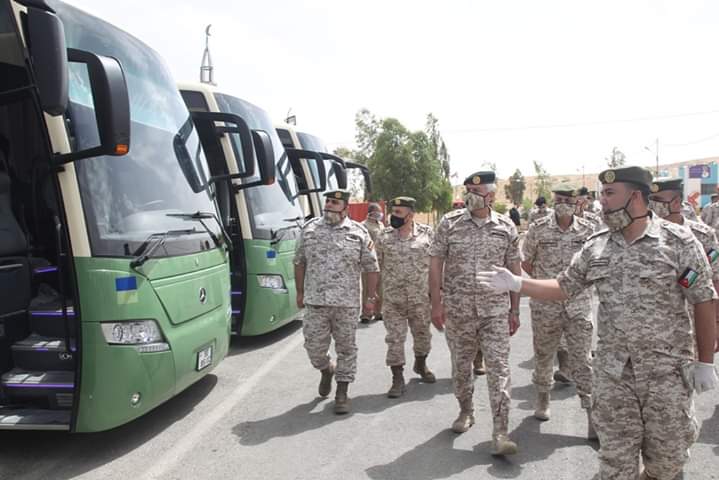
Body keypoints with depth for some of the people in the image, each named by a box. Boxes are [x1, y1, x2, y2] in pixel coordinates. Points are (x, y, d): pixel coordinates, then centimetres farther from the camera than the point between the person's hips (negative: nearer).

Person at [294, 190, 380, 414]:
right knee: (314, 346, 5)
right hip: (315, 302, 2)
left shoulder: (359, 232, 0)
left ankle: (342, 393, 19)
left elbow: (371, 268, 3)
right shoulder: (309, 229, 5)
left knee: (346, 348, 5)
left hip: (347, 303, -1)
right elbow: (299, 262, 13)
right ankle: (326, 371, 37)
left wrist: (371, 298, 1)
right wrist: (300, 292, 12)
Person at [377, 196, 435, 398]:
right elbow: (378, 265, 7)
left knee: (422, 333, 17)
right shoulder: (384, 237, 0)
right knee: (395, 338, 1)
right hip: (393, 298, 0)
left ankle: (421, 364, 43)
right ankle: (397, 379, 11)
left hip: (420, 297, 0)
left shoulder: (427, 233, -3)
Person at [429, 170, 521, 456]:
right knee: (460, 365, 13)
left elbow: (514, 269, 7)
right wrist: (436, 302, -6)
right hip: (457, 309, 1)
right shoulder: (449, 223, -1)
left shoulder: (506, 227, 2)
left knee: (498, 368, -4)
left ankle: (500, 434, 1)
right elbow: (435, 263, 0)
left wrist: (515, 310, 6)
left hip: (496, 309, 0)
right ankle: (466, 412, 36)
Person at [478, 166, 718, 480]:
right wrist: (516, 283, -2)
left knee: (668, 453, 11)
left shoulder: (679, 241, -8)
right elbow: (563, 287, 9)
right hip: (612, 368, 3)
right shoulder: (595, 246, 3)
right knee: (615, 454, 10)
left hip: (667, 368, -2)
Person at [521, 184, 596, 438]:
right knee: (543, 355, 14)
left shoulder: (588, 230, -1)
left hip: (579, 305, 0)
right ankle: (543, 399, 35)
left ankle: (592, 414, 5)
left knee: (582, 359, -1)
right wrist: (543, 281, 4)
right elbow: (526, 261, 7)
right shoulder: (538, 228, -3)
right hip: (545, 305, 0)